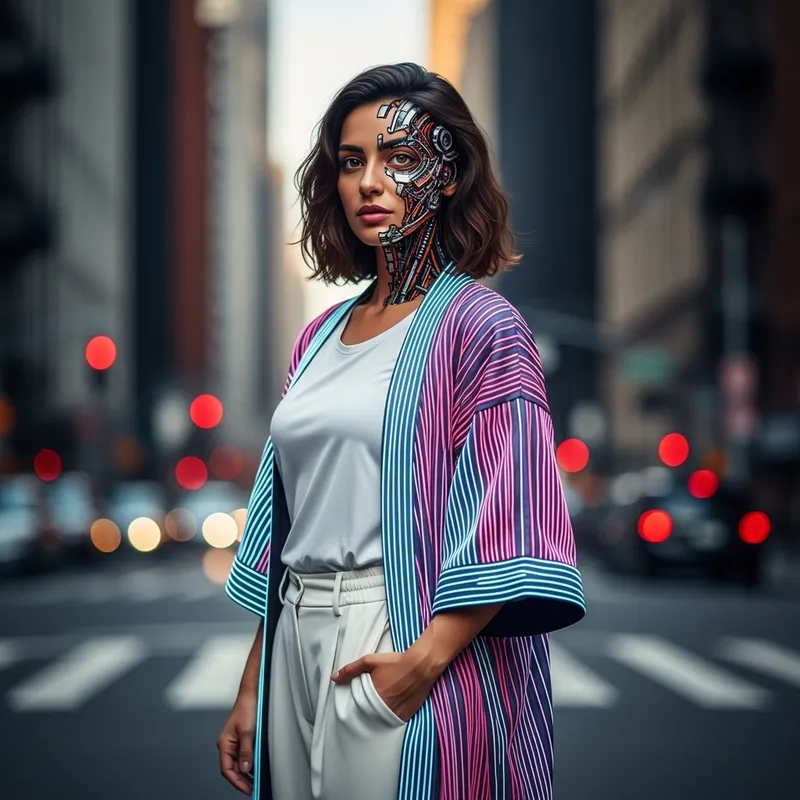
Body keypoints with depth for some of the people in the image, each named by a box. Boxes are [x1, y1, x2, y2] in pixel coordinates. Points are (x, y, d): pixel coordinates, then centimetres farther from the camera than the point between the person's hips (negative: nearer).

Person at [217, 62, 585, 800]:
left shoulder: (480, 325, -6)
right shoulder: (321, 337, 13)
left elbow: (508, 532, -14)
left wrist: (426, 659, -23)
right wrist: (252, 689, 13)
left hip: (410, 654, -6)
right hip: (296, 650, 6)